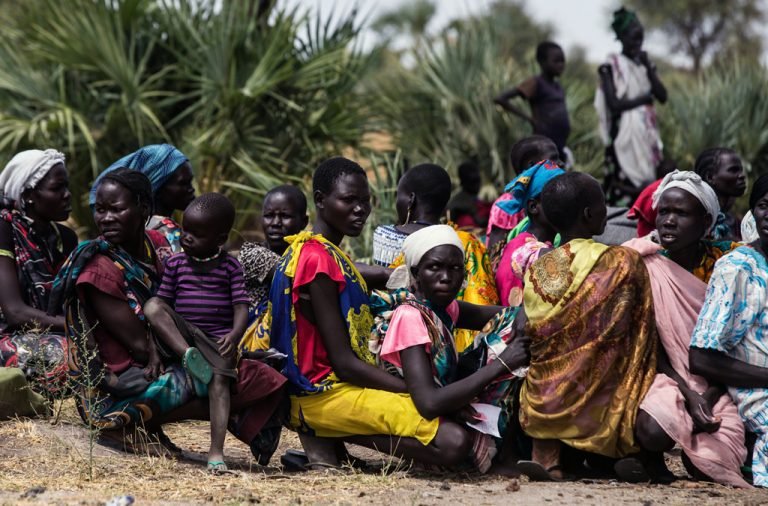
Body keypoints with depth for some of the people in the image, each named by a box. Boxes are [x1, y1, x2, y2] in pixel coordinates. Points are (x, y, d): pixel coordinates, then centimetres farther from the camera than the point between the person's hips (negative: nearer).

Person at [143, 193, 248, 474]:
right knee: (151, 305, -23)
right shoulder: (175, 263, 8)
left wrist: (235, 334, -23)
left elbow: (241, 305, -3)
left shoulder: (229, 266, 3)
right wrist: (153, 346, -3)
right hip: (180, 336, 2)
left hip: (218, 339, -2)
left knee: (219, 379, -26)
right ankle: (188, 356, -34)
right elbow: (163, 302, 6)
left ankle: (216, 451, -31)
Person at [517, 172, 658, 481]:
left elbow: (535, 346, 6)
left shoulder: (534, 272, -1)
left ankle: (547, 457, 9)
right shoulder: (624, 263, -11)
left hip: (545, 410, 3)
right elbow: (642, 338, -5)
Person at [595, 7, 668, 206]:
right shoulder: (611, 66, -4)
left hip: (646, 133, 6)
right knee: (625, 186, -13)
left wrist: (648, 68, -3)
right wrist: (644, 98, -5)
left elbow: (663, 96, 5)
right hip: (624, 133, -6)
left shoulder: (645, 63, 14)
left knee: (645, 185, 0)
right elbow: (614, 104, -13)